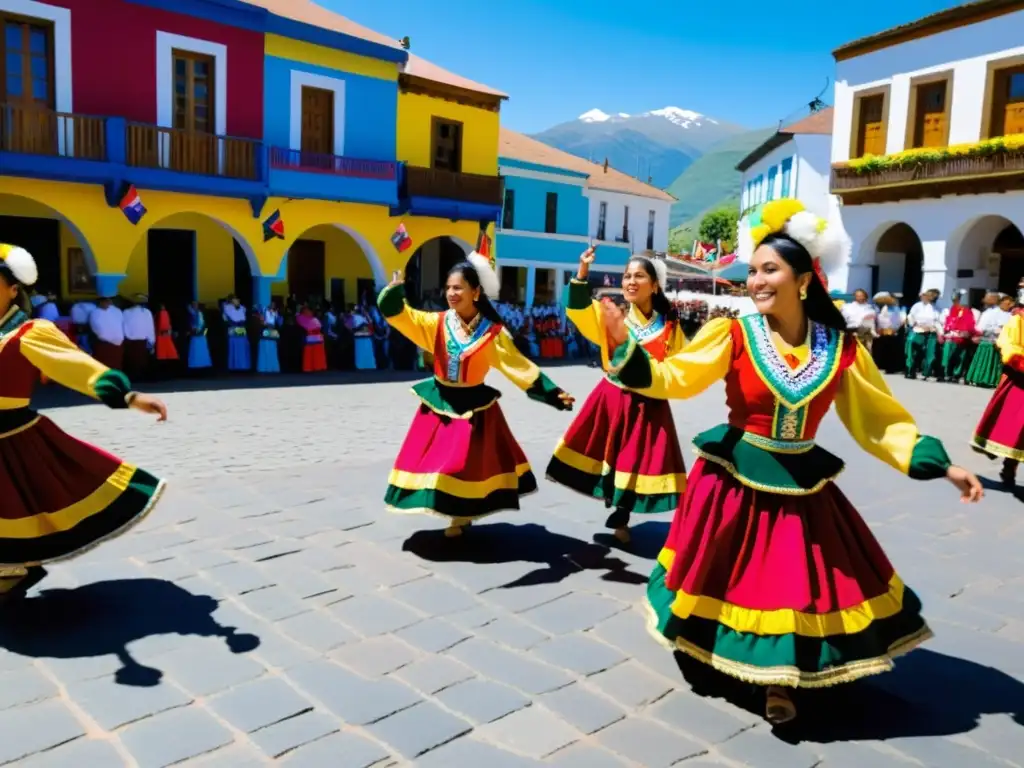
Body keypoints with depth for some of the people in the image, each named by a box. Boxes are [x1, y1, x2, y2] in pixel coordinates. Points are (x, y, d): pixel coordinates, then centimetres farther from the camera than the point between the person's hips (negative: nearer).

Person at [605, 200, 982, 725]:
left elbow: (880, 421, 2)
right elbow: (674, 379, -21)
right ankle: (707, 644, 39)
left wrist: (941, 466, -4)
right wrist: (625, 344, -36)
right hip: (735, 480, -2)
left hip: (802, 484, 2)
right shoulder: (733, 335, -12)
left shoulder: (841, 349, -6)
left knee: (796, 583, 10)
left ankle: (778, 678, 33)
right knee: (735, 577, 11)